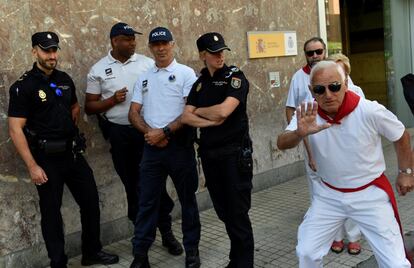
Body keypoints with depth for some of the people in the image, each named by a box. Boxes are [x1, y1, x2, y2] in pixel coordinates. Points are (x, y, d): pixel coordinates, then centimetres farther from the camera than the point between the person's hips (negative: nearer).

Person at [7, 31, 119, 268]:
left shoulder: (65, 79, 6)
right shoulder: (23, 87, -11)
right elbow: (16, 130, -14)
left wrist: (70, 128, 6)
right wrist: (32, 166, -18)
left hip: (72, 153, 6)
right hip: (46, 158, -6)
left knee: (91, 201, 13)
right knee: (51, 211, 7)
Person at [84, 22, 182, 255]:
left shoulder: (148, 63, 2)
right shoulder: (99, 70, 2)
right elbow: (89, 107, 4)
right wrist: (112, 100, -13)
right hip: (119, 134, 1)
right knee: (132, 184, 12)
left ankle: (166, 232, 17)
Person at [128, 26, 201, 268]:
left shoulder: (186, 73, -2)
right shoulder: (144, 78, 12)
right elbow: (134, 113, 9)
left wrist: (164, 132, -14)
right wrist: (150, 132, -9)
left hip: (180, 145, -4)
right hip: (152, 147, 4)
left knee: (187, 199, 8)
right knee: (147, 201, 7)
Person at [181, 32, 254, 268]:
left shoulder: (235, 77, -7)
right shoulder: (199, 83, 11)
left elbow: (223, 111, -21)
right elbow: (186, 117, 1)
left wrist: (199, 111, -3)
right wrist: (212, 121, -13)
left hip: (235, 153, -6)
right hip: (209, 153, 6)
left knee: (238, 213, -1)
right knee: (223, 211, 14)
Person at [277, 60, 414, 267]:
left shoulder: (370, 111, -21)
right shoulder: (308, 113, -14)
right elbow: (282, 144, -27)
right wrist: (299, 133, -48)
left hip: (369, 194, -2)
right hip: (328, 194, 3)